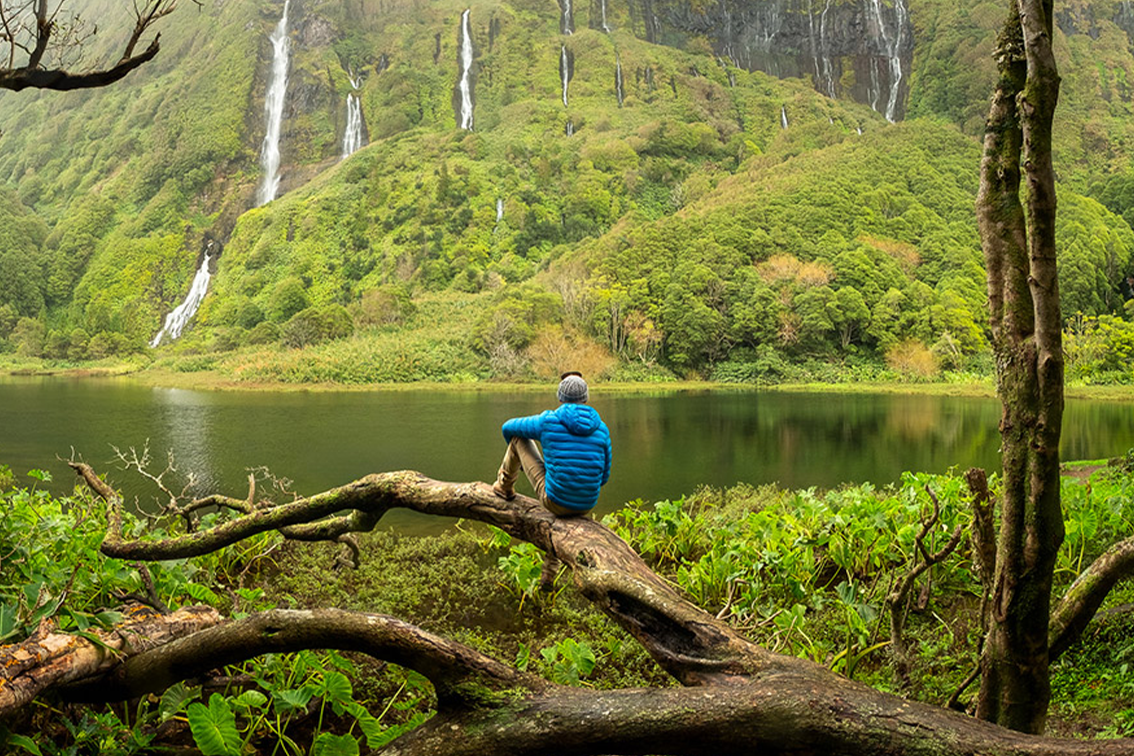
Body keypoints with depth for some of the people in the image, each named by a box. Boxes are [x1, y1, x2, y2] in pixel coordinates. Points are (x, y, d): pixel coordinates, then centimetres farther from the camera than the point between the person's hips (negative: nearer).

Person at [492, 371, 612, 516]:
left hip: (556, 502, -3)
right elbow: (602, 477, 8)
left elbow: (508, 428, 14)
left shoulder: (547, 421, -7)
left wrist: (521, 457, 36)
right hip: (586, 506, 3)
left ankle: (505, 485, 38)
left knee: (518, 436, 14)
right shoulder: (602, 429, 0)